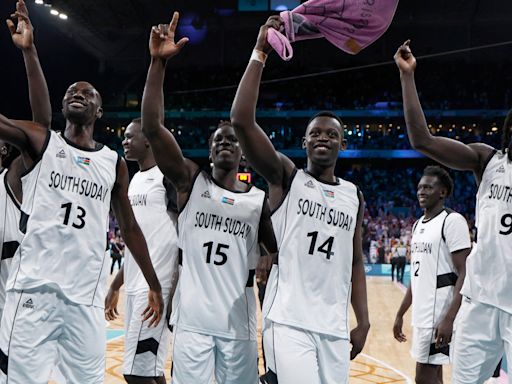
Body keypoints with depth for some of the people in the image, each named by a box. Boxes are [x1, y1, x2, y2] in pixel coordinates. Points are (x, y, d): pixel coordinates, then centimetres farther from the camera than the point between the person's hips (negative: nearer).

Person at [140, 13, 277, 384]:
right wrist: (159, 62, -19)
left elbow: (278, 255, 14)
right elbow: (152, 128, -11)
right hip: (192, 319, -2)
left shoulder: (259, 199, 6)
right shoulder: (190, 181, 2)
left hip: (238, 322, 2)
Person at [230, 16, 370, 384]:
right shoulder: (285, 177, 0)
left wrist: (363, 321, 8)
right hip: (288, 320, -5)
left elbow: (355, 262, 16)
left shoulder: (355, 196, 13)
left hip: (334, 326, 5)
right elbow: (241, 121, -14)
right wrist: (260, 54, -13)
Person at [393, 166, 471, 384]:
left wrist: (449, 319, -25)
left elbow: (465, 275, -17)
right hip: (421, 314, 8)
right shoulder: (418, 225, 14)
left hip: (439, 315, -8)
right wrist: (400, 314, 18)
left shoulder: (453, 221, -12)